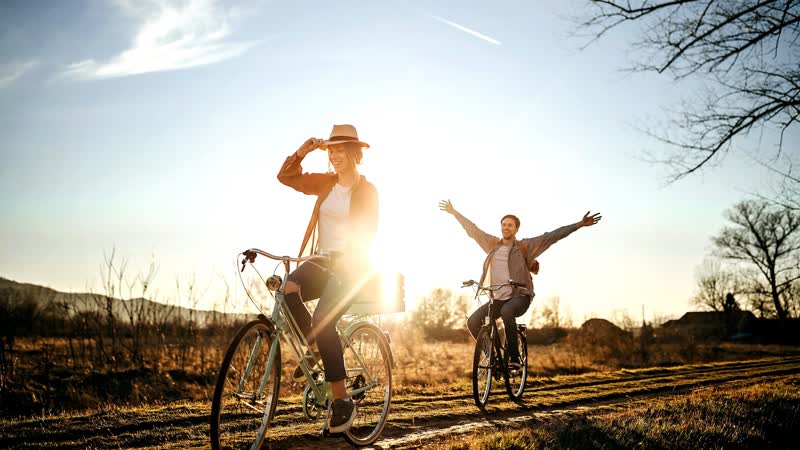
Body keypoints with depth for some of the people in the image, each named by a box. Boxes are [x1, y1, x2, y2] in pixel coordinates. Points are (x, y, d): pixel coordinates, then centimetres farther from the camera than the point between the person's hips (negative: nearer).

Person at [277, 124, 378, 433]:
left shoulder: (367, 190, -3)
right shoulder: (325, 183, 12)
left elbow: (367, 234, -12)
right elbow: (286, 177, 12)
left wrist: (347, 261, -28)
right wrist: (302, 151, -3)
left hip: (351, 265, -5)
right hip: (322, 259, 5)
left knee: (323, 322, -25)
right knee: (287, 289, -27)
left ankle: (342, 401, -13)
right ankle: (312, 348, 0)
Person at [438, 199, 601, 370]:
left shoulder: (525, 246, -1)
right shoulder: (492, 244, 10)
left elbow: (552, 236, -7)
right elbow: (472, 230, 19)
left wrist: (579, 224, -13)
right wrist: (453, 212, 25)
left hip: (520, 297, -5)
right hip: (498, 298, 5)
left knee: (507, 311, -38)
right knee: (473, 322, -13)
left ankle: (514, 358, -29)